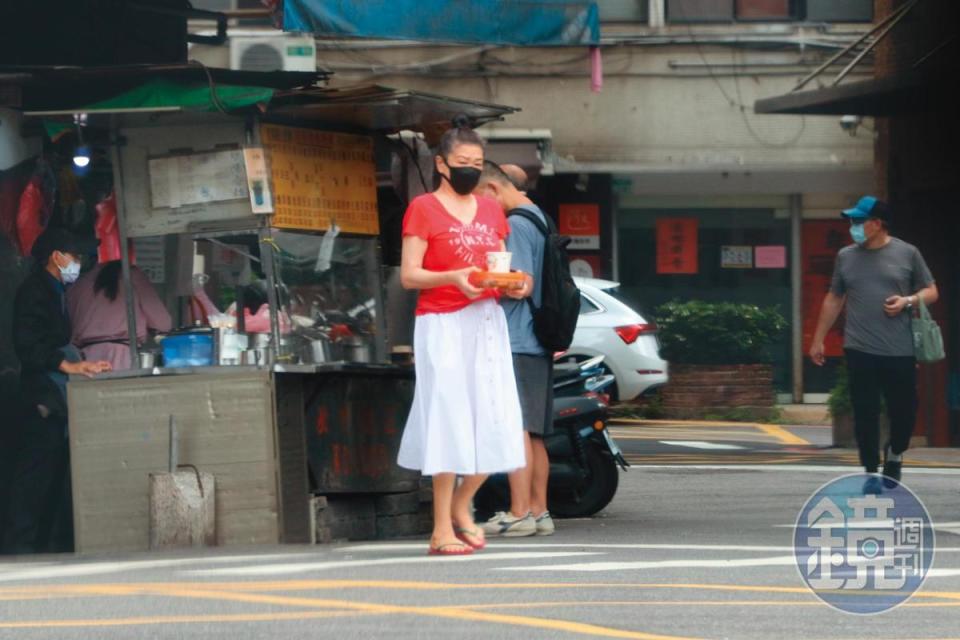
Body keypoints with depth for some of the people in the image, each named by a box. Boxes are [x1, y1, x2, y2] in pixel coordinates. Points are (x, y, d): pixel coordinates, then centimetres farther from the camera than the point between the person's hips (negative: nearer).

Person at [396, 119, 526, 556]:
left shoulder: (491, 211, 17)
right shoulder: (423, 209, -1)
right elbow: (409, 275, -7)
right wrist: (453, 277, -23)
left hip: (487, 323, 6)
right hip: (442, 324, -6)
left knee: (493, 425, 0)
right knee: (450, 422, -9)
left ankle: (461, 507, 21)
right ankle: (442, 530, -6)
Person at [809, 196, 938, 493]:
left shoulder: (907, 254, 3)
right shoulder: (846, 257, 10)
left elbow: (931, 292, 9)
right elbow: (834, 300, 17)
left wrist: (908, 301, -12)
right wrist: (818, 340, 17)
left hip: (899, 351, -1)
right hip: (860, 350, 1)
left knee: (903, 410, 2)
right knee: (865, 414, -1)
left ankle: (895, 456, 30)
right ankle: (871, 472, 8)